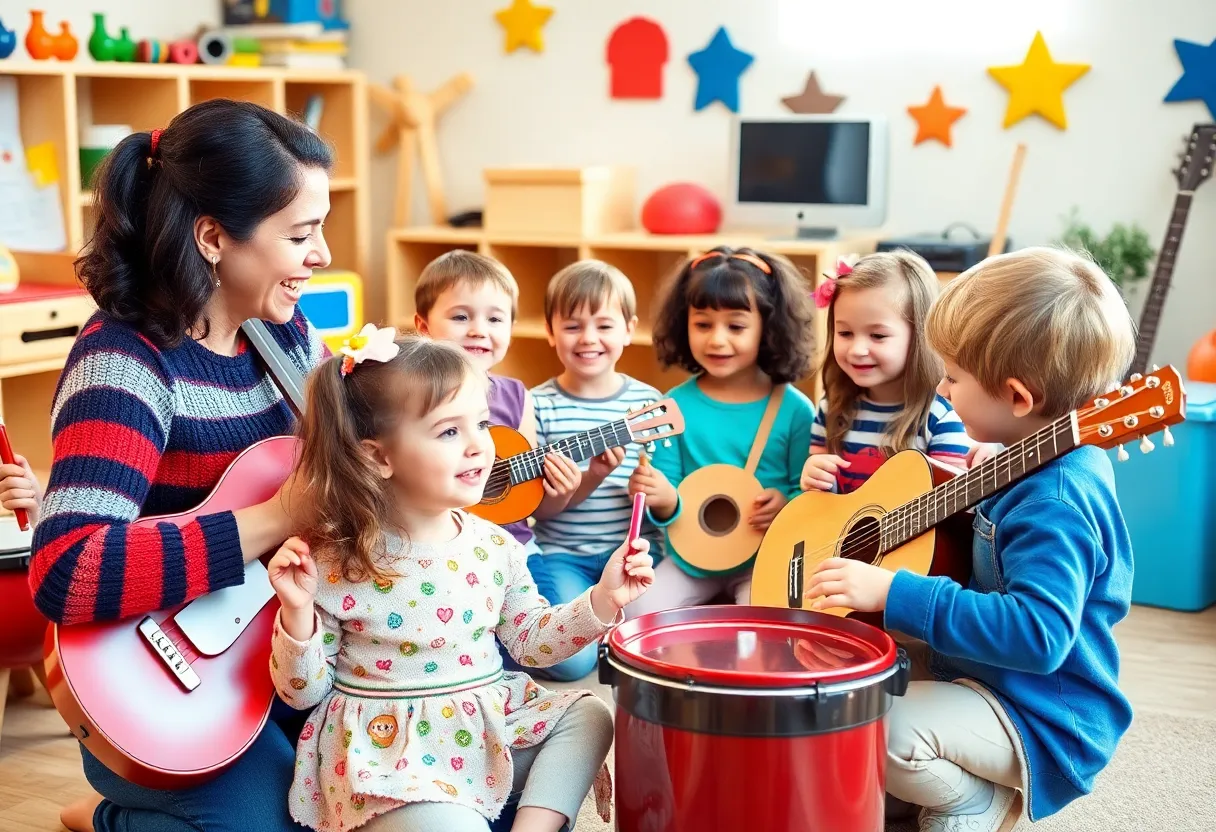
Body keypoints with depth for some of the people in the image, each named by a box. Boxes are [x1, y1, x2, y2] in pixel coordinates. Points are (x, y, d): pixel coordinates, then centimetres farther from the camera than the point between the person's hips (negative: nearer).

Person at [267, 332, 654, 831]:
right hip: (388, 750, -6)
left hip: (492, 726, 7)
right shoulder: (334, 564, -14)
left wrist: (602, 600, -4)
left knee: (587, 716, -1)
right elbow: (302, 692, -8)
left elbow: (529, 640, 10)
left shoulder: (494, 546, 0)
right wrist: (298, 612, -25)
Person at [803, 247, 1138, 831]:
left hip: (1040, 721, -10)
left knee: (873, 724, -31)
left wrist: (895, 593, -35)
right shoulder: (1034, 464, 4)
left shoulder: (1055, 502, -28)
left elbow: (1037, 633, -38)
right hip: (987, 678, 10)